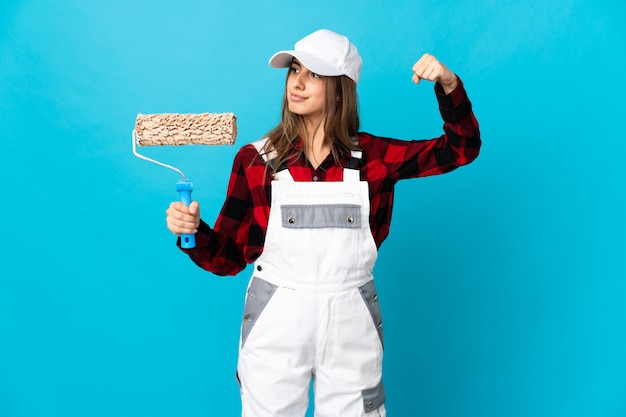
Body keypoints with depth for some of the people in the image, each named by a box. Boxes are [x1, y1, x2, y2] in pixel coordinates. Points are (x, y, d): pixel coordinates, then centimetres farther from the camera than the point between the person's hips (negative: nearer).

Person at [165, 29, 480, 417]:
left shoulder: (371, 156, -1)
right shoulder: (256, 159, -4)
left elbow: (462, 147, 1)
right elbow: (228, 256, 0)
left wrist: (449, 85, -13)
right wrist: (193, 231, -20)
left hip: (351, 322, 1)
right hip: (275, 322, 0)